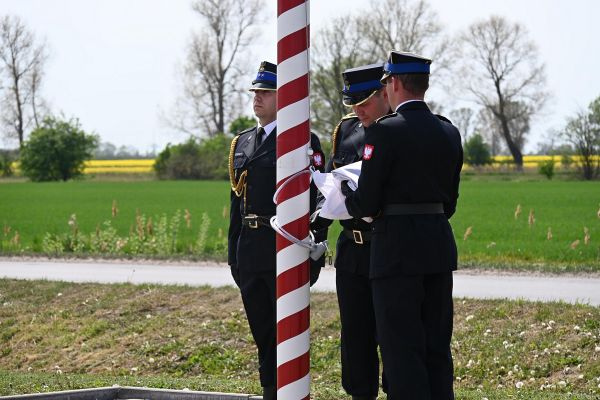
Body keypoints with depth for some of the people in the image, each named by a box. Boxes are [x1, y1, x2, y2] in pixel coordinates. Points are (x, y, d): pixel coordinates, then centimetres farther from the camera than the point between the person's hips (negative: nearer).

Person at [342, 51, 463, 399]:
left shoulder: (385, 132, -12)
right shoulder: (449, 133, 8)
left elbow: (366, 204, -11)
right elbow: (449, 202, 13)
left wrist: (347, 193, 9)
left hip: (397, 250, -7)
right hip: (440, 247, 7)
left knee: (402, 348, -2)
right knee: (438, 348, 13)